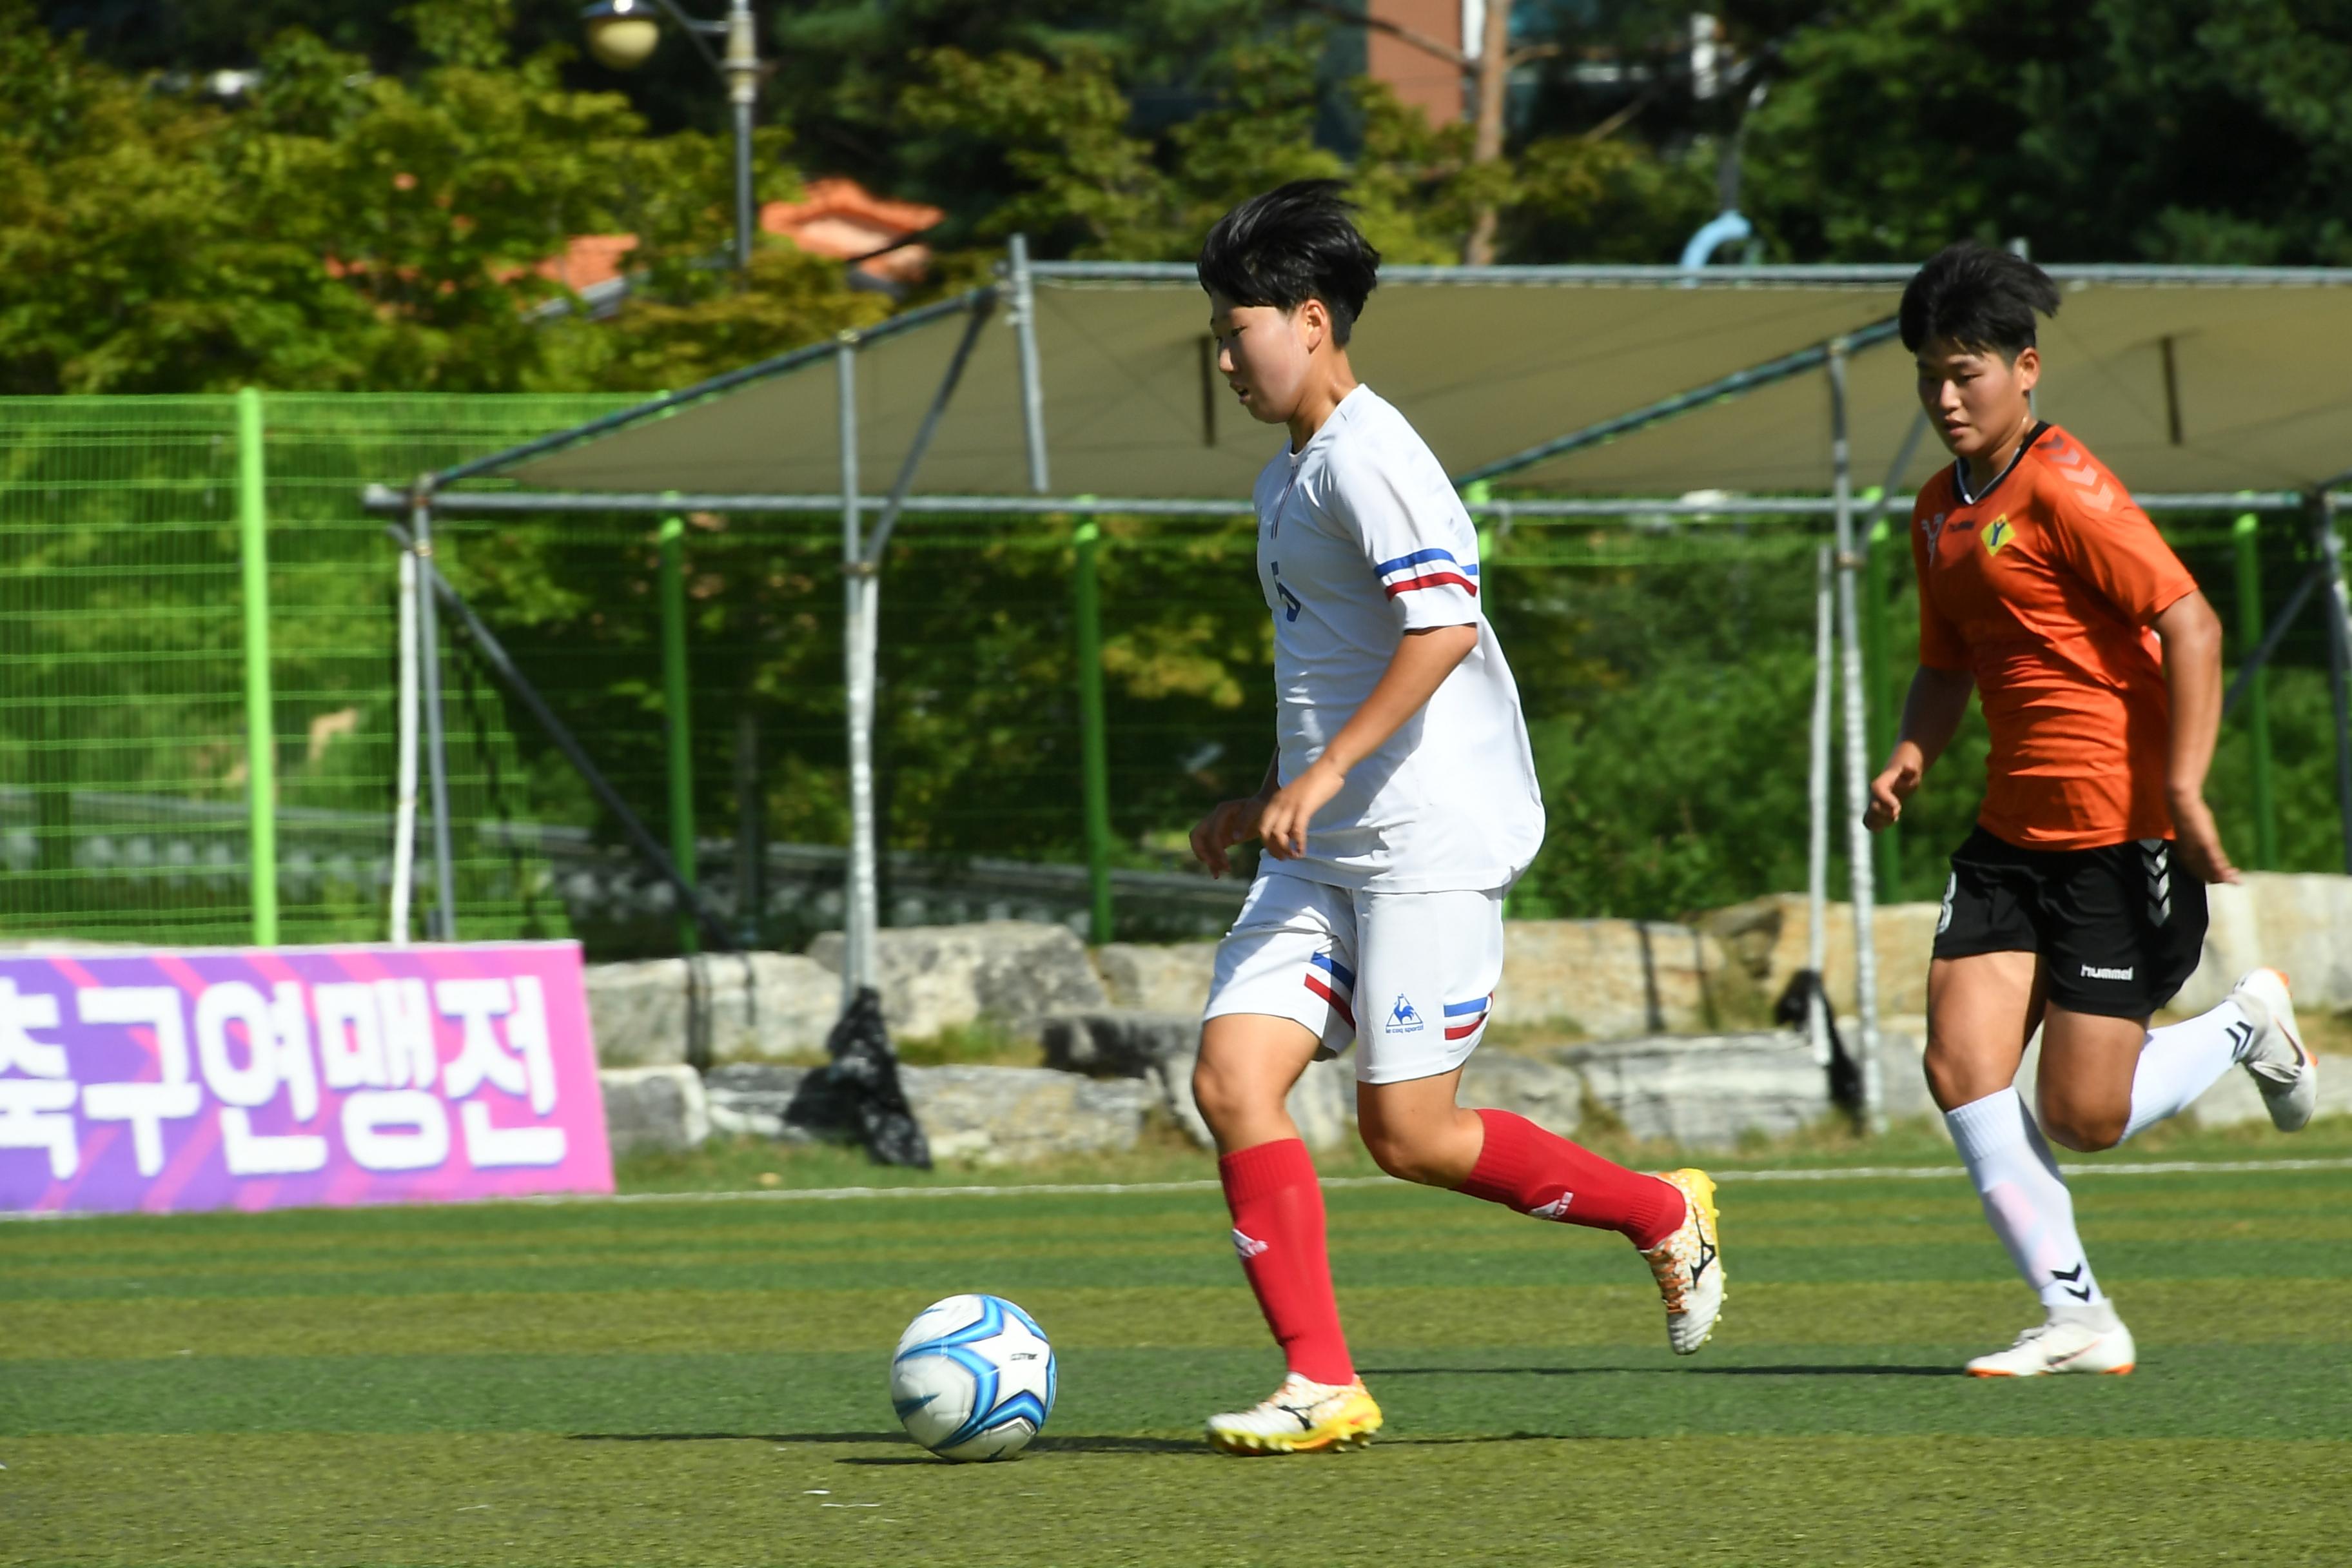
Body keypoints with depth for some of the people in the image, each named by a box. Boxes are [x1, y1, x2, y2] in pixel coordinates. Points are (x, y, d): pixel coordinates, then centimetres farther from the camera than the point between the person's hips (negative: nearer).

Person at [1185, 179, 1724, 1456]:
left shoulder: (1366, 455, -12)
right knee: (1232, 1077, -6)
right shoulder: (1287, 477, 19)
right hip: (1326, 853, 10)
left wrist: (1324, 772, -23)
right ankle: (1322, 1385, -5)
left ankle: (1663, 1215, 16)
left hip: (1428, 841, -10)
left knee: (1407, 1132, -6)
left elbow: (1443, 626, -23)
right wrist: (1269, 803, 22)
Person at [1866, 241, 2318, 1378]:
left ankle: (2245, 1026, 22)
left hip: (2120, 835, -8)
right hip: (2011, 835, 8)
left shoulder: (2064, 490, -14)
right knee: (1959, 1062, -8)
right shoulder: (1940, 511, 13)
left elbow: (2189, 624, -20)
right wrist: (1911, 757, 5)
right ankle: (2075, 1318, -2)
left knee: (2083, 1115, -7)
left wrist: (2183, 791, -25)